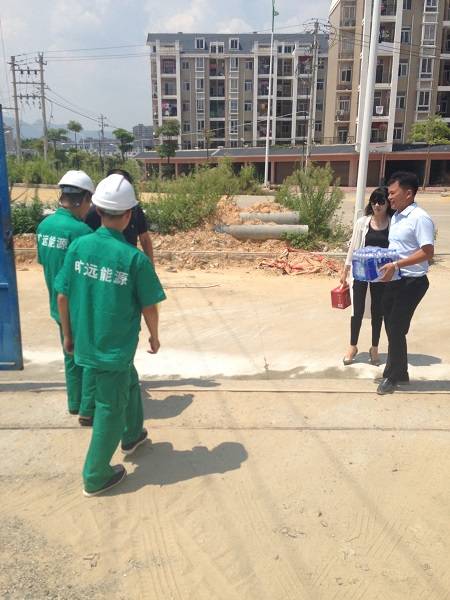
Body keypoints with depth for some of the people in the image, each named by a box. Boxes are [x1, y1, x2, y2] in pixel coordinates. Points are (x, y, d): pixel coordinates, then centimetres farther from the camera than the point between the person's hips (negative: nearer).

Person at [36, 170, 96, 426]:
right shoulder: (80, 230, -24)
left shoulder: (44, 226, 0)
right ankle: (88, 410, 16)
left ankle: (75, 403, 34)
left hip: (59, 306, 7)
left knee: (72, 356, 21)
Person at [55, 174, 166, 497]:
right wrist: (154, 336, 7)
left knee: (129, 383, 29)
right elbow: (149, 306, -11)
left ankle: (133, 435, 51)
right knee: (111, 408, 12)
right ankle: (96, 477, 24)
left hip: (85, 342, 6)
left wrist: (68, 334, 13)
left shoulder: (79, 246, -7)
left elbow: (63, 296, -1)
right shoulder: (135, 257, -19)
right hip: (116, 346, -5)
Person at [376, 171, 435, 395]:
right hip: (394, 281, 8)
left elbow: (427, 252, -22)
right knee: (392, 327, 14)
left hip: (411, 282, -8)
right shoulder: (396, 217, 10)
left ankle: (392, 376, 16)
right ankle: (400, 372, 30)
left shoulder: (420, 218, -16)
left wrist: (396, 265, -27)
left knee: (396, 329, -1)